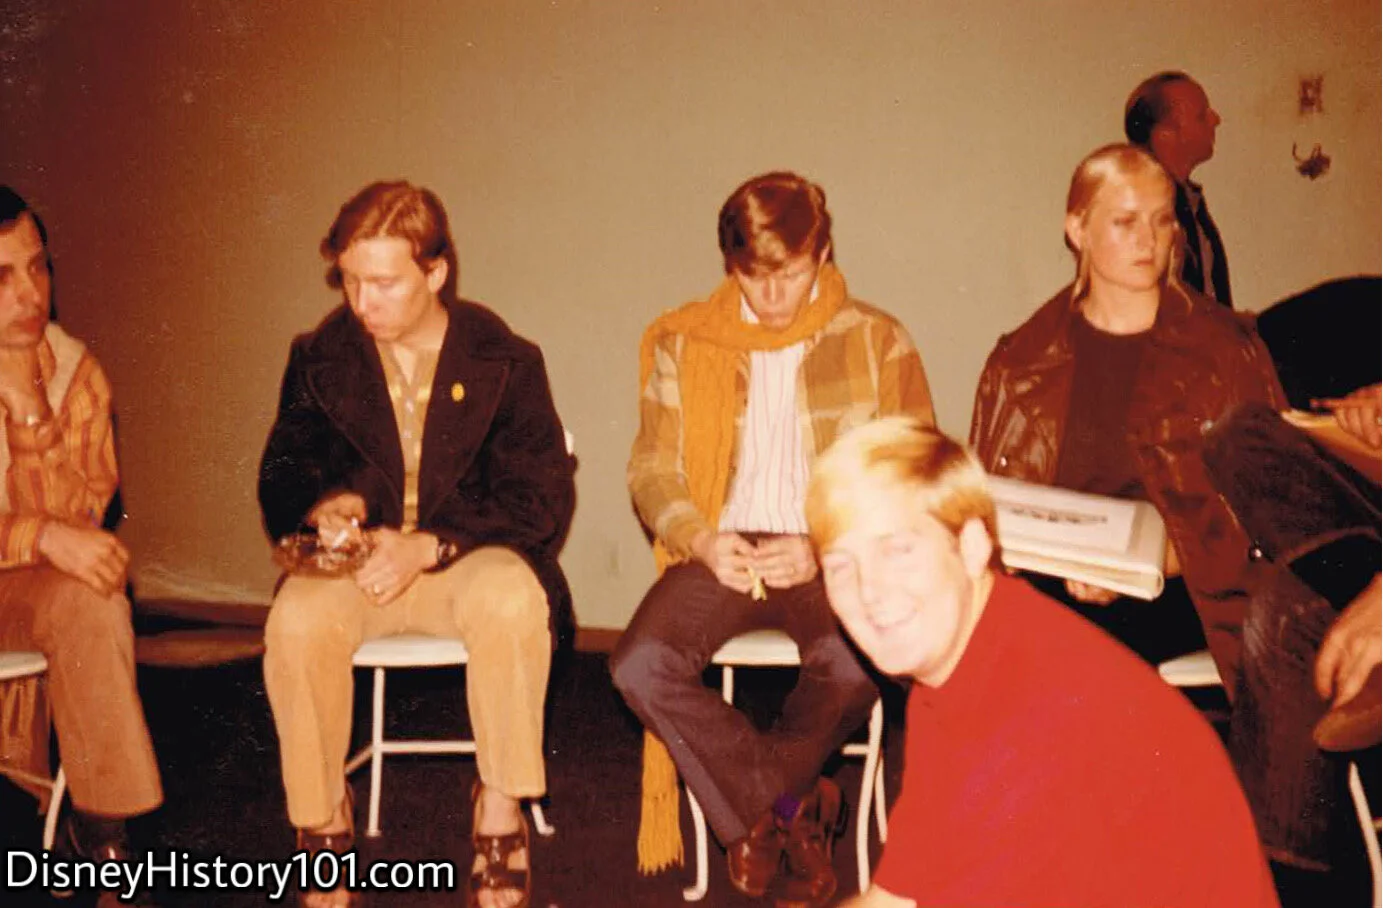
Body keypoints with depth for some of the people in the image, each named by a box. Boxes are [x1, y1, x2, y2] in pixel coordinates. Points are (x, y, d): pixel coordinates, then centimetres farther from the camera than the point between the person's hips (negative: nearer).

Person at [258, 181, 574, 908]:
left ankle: (501, 816, -16)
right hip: (356, 551, 2)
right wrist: (322, 504, -12)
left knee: (511, 603, -36)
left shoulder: (504, 361, -3)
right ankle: (321, 824, -11)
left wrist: (427, 546, -21)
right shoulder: (320, 357, 5)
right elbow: (281, 472, 14)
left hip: (467, 553, -2)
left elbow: (542, 498, -7)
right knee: (296, 621, -31)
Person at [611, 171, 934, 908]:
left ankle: (754, 812, -4)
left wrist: (826, 549, -13)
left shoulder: (878, 342, 6)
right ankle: (795, 807, -8)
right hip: (723, 552, 2)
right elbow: (651, 469, 10)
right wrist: (703, 541, -10)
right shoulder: (684, 344, 11)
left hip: (836, 558, -2)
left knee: (853, 666, -34)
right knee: (640, 666, -27)